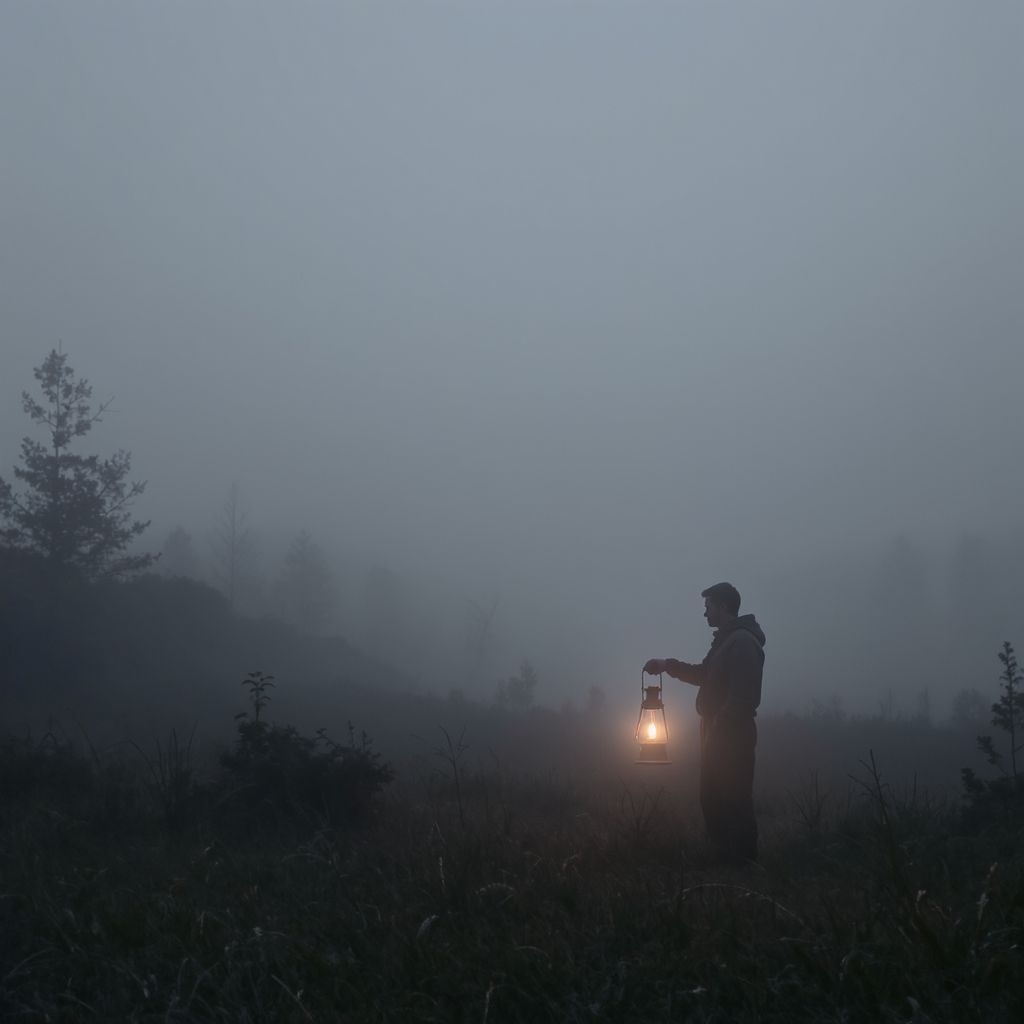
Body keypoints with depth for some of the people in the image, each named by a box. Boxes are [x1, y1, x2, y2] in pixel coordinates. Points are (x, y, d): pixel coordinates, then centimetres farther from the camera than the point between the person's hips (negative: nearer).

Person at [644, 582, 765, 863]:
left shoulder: (743, 642, -16)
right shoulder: (725, 640, 16)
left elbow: (742, 696, -23)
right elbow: (704, 675, 31)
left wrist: (718, 730, -22)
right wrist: (667, 665, 23)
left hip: (732, 736, -11)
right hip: (717, 733, 11)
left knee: (734, 802, -9)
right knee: (712, 799, 14)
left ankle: (743, 866, -5)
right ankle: (725, 860, 21)